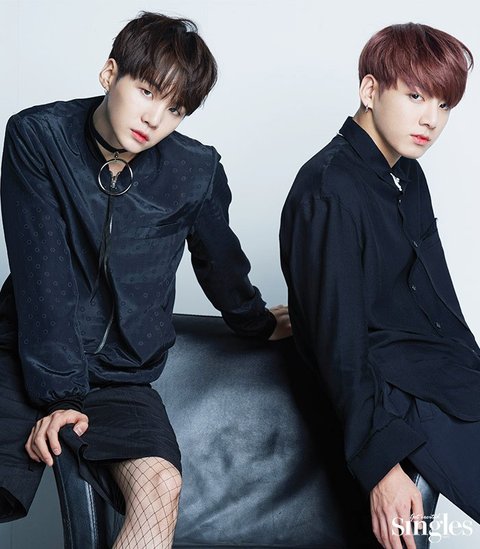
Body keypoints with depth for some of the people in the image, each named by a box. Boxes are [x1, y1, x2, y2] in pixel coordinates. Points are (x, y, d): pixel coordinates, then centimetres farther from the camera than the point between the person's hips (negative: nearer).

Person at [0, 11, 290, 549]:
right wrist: (55, 390, -16)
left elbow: (219, 259, 17)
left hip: (122, 373, 2)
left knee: (160, 485, -27)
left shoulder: (197, 171, -4)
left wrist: (258, 322, 34)